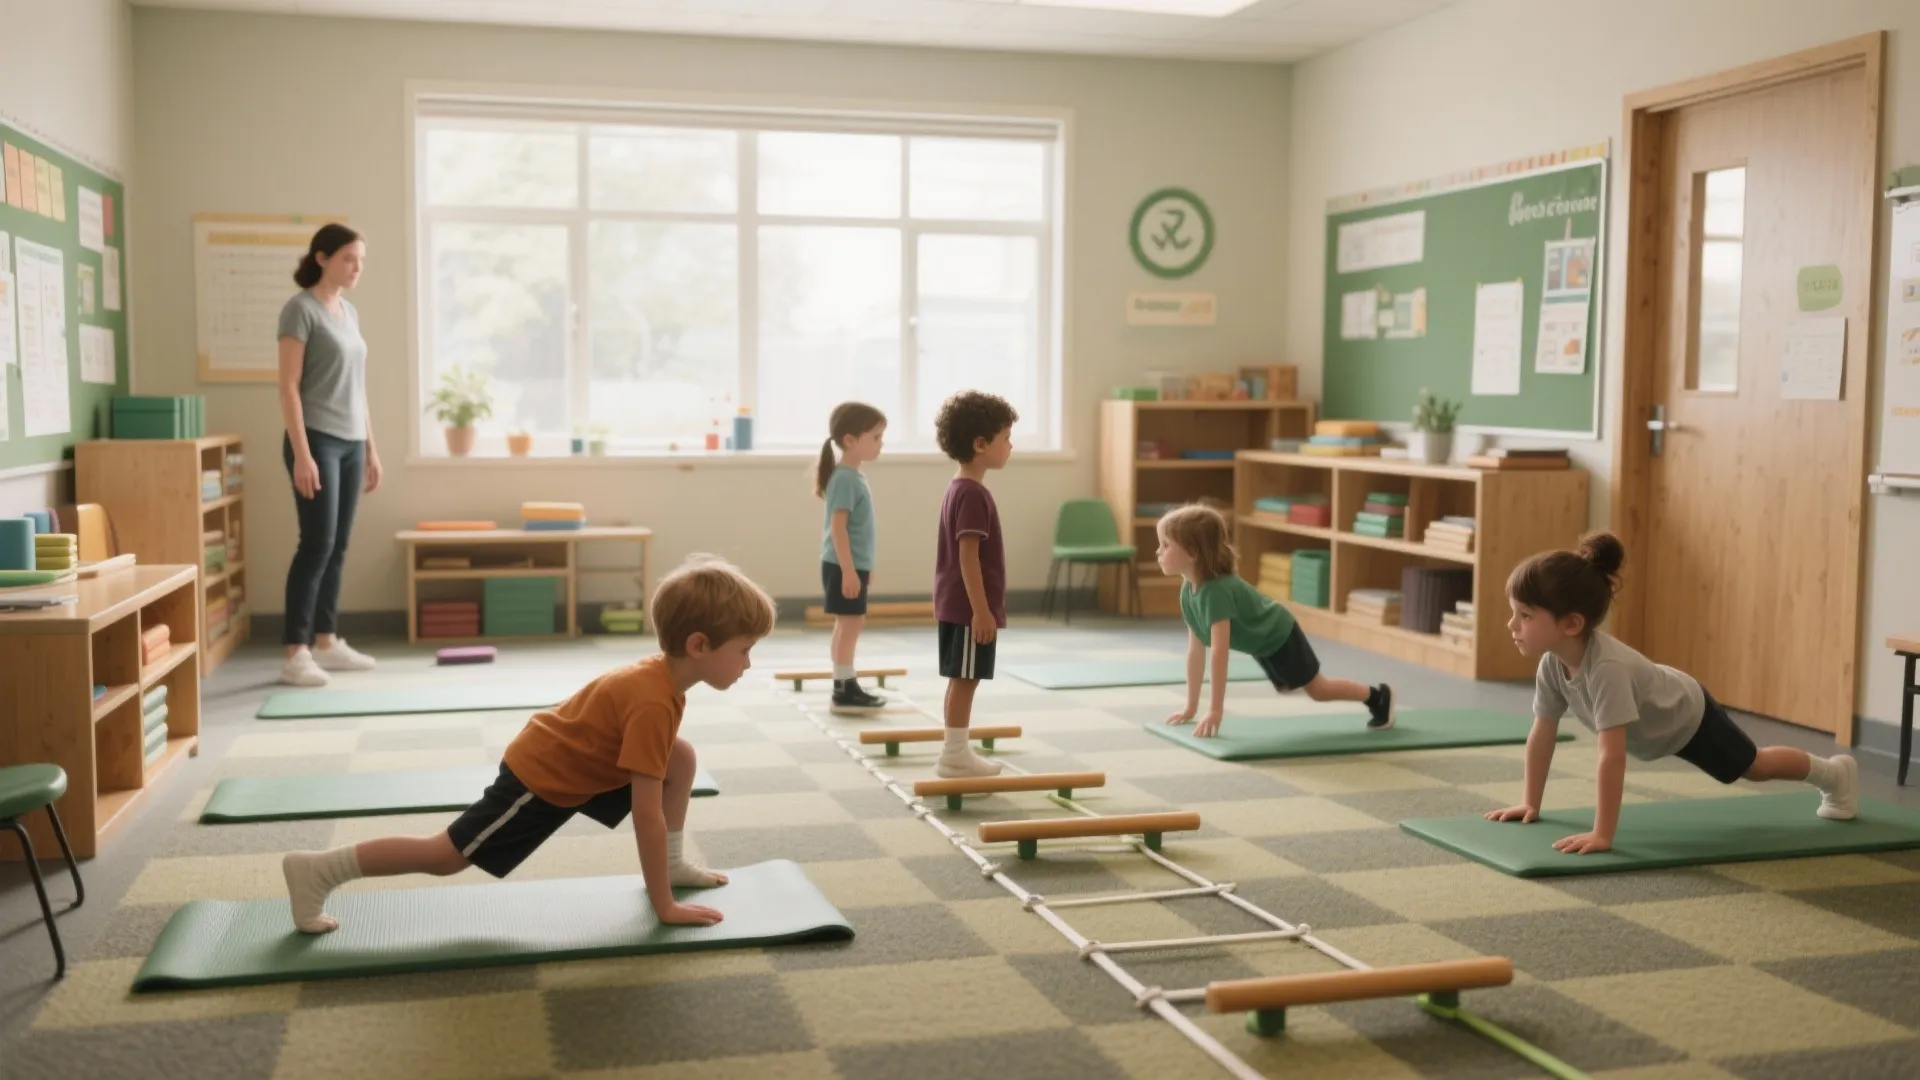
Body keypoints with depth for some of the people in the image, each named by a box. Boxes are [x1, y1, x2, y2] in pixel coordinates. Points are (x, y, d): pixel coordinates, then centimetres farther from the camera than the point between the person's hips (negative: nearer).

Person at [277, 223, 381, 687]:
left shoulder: (349, 311, 14)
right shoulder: (300, 309, -8)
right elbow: (288, 386, -13)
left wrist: (371, 448, 17)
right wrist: (301, 453, -20)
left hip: (350, 444, 7)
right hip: (316, 441, -7)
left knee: (337, 548, 9)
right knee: (317, 544, -10)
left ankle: (326, 643, 16)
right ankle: (294, 653, -7)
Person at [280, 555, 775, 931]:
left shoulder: (661, 675, -4)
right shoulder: (654, 702, -34)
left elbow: (658, 754, 16)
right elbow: (647, 813, -33)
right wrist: (665, 906, -27)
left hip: (570, 762, 9)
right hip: (539, 779, -9)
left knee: (681, 758, 1)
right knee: (446, 856, -1)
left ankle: (672, 864, 12)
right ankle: (319, 870, 6)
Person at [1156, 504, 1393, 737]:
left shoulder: (1217, 591, -41)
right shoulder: (1187, 591, -16)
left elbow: (1219, 652, -43)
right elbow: (1196, 650, -9)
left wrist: (1215, 710, -42)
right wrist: (1191, 707, -6)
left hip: (1279, 635, -8)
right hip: (1260, 643, 8)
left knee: (1317, 689, 7)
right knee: (1285, 688, 27)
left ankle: (1377, 696, 29)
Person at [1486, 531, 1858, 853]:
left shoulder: (1607, 666, -50)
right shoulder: (1553, 663, -28)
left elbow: (1613, 756, -51)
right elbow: (1541, 735, -15)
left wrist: (1602, 835, -50)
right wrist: (1531, 804, -11)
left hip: (1688, 715, -5)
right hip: (1654, 725, 5)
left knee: (1754, 766, 22)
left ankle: (1835, 773, 49)